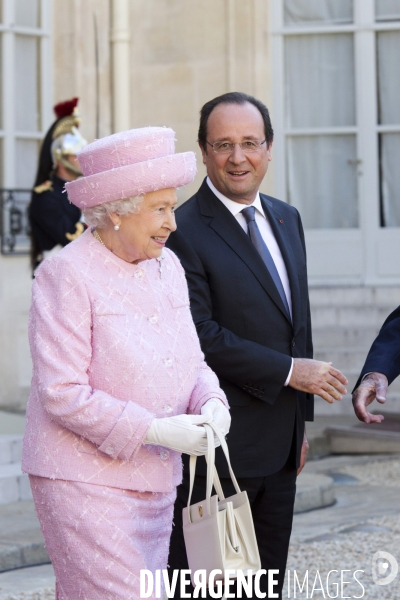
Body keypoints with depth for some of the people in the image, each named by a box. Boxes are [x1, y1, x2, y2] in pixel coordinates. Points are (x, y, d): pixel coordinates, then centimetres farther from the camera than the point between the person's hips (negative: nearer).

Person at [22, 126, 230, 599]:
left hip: (155, 481, 7)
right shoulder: (67, 275, -13)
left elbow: (190, 361, 15)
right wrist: (154, 430, -20)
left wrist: (211, 401, -7)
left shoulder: (167, 265, 9)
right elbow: (62, 394, -18)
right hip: (85, 480, -7)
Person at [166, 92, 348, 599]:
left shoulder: (287, 219, 13)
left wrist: (301, 419, 18)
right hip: (218, 447, -8)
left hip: (279, 444, 8)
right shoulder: (184, 231, -13)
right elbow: (198, 335, -19)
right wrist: (289, 371, -16)